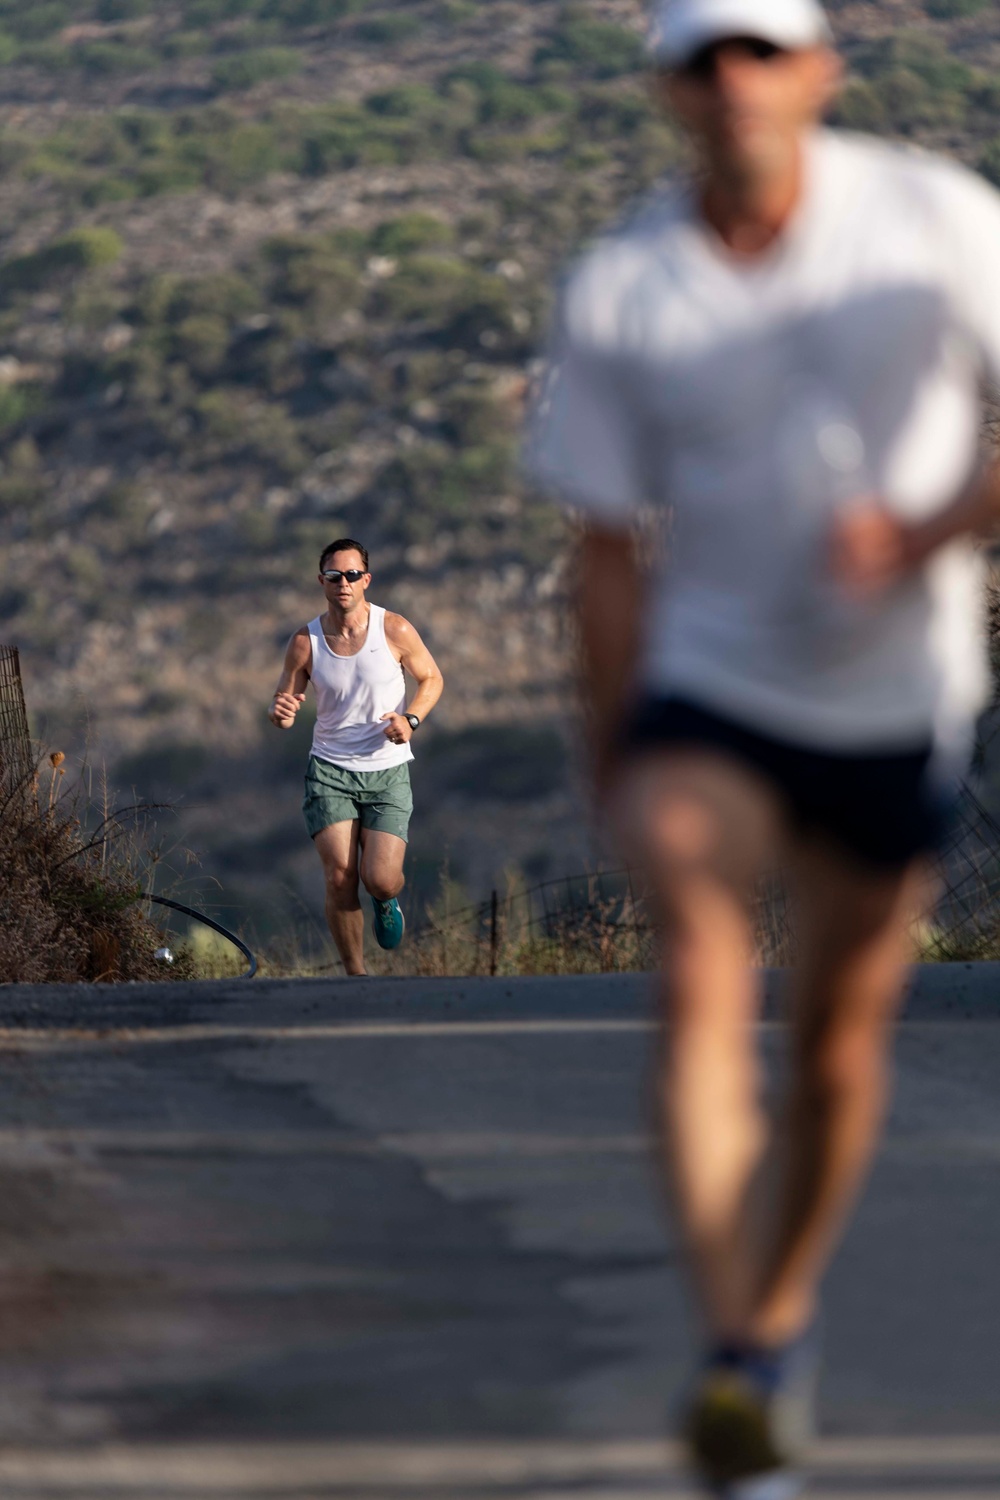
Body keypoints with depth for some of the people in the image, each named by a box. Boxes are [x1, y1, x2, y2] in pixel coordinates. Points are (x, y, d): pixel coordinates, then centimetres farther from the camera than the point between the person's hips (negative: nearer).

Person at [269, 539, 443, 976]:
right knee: (339, 877, -12)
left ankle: (386, 901, 27)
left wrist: (410, 719, -13)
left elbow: (431, 679, 6)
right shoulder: (305, 642, -5)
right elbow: (282, 705, 2)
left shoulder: (394, 630, -8)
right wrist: (279, 713, -23)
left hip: (387, 772, -1)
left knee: (379, 879, -13)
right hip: (330, 771, 1)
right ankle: (356, 977, 5)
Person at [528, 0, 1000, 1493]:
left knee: (842, 1038, 9)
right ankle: (733, 1365, -26)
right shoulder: (618, 291, -6)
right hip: (705, 683, -1)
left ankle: (785, 1311, 34)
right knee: (702, 969, -23)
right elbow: (611, 546, 2)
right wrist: (614, 771, 4)